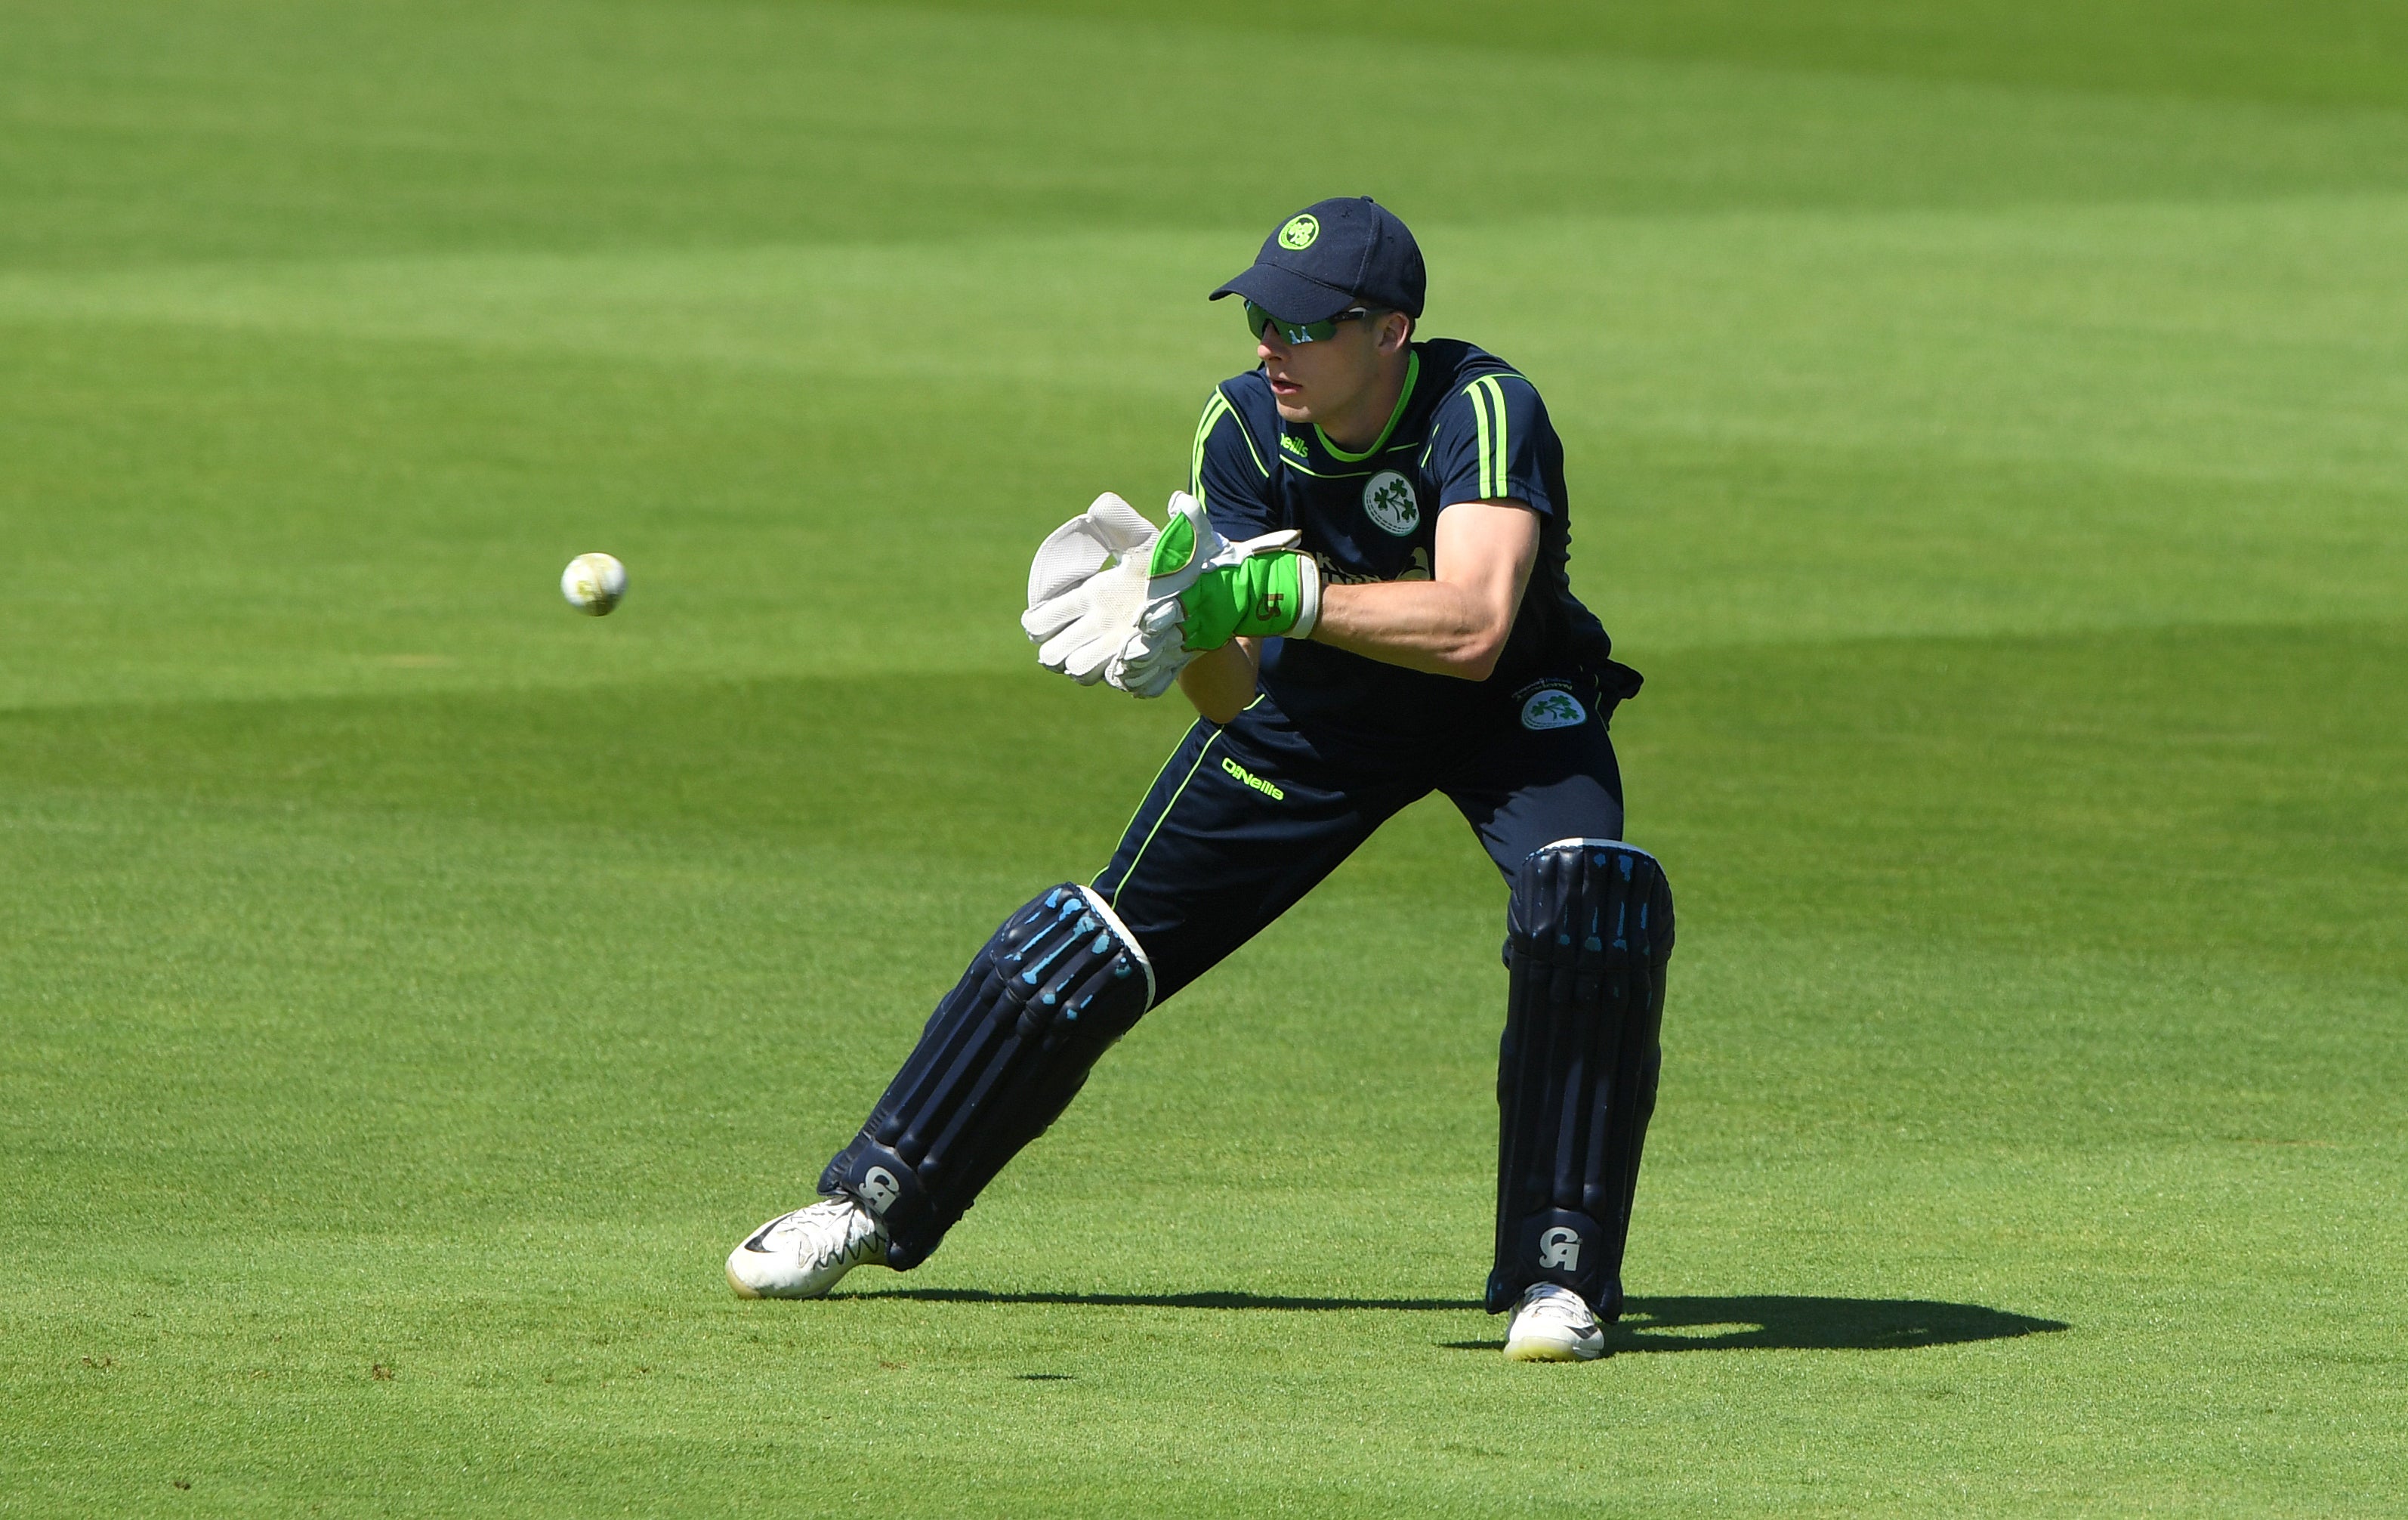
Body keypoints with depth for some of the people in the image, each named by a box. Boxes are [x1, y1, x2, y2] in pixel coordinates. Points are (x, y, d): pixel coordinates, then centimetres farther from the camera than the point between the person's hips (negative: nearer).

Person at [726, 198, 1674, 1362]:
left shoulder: (1487, 413, -32)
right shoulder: (1242, 428, -21)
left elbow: (1472, 629, -48)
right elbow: (1230, 700, -23)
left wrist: (1276, 590, -52)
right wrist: (1186, 617, -44)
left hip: (1506, 704, -3)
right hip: (1316, 706, 3)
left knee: (1591, 897, -31)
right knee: (1112, 936, -2)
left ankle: (1559, 1267, -20)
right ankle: (878, 1197, 13)